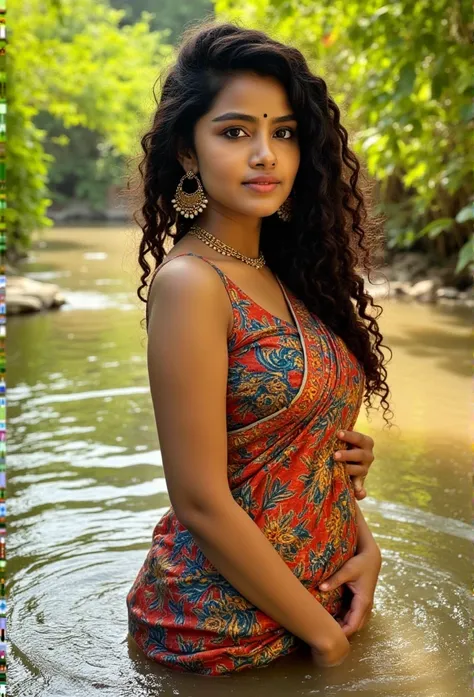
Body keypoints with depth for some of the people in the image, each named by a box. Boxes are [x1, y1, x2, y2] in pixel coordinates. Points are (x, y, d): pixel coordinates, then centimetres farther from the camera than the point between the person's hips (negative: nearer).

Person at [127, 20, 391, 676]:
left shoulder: (285, 272, 2)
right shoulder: (190, 282, -21)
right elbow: (200, 502, -24)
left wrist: (365, 546, -4)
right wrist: (323, 632, -14)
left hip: (328, 594, 7)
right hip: (230, 619, -7)